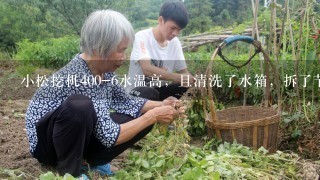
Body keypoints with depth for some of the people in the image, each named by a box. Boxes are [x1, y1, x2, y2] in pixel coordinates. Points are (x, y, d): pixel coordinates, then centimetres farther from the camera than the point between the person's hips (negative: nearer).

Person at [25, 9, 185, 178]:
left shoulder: (103, 68, -8)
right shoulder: (79, 77, -32)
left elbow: (125, 101, 6)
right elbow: (110, 136, -31)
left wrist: (160, 105, -9)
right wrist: (153, 116, -25)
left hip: (81, 135, 8)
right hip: (47, 141, -8)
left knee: (141, 117, -5)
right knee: (79, 106, -39)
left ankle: (93, 160, 8)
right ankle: (69, 172, -15)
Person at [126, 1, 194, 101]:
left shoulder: (175, 42, -1)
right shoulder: (142, 37, -18)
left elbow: (183, 72, 1)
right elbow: (147, 69, -32)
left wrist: (194, 81, -23)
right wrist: (179, 78, -42)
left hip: (160, 90, 6)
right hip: (138, 91, -6)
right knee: (150, 94, -37)